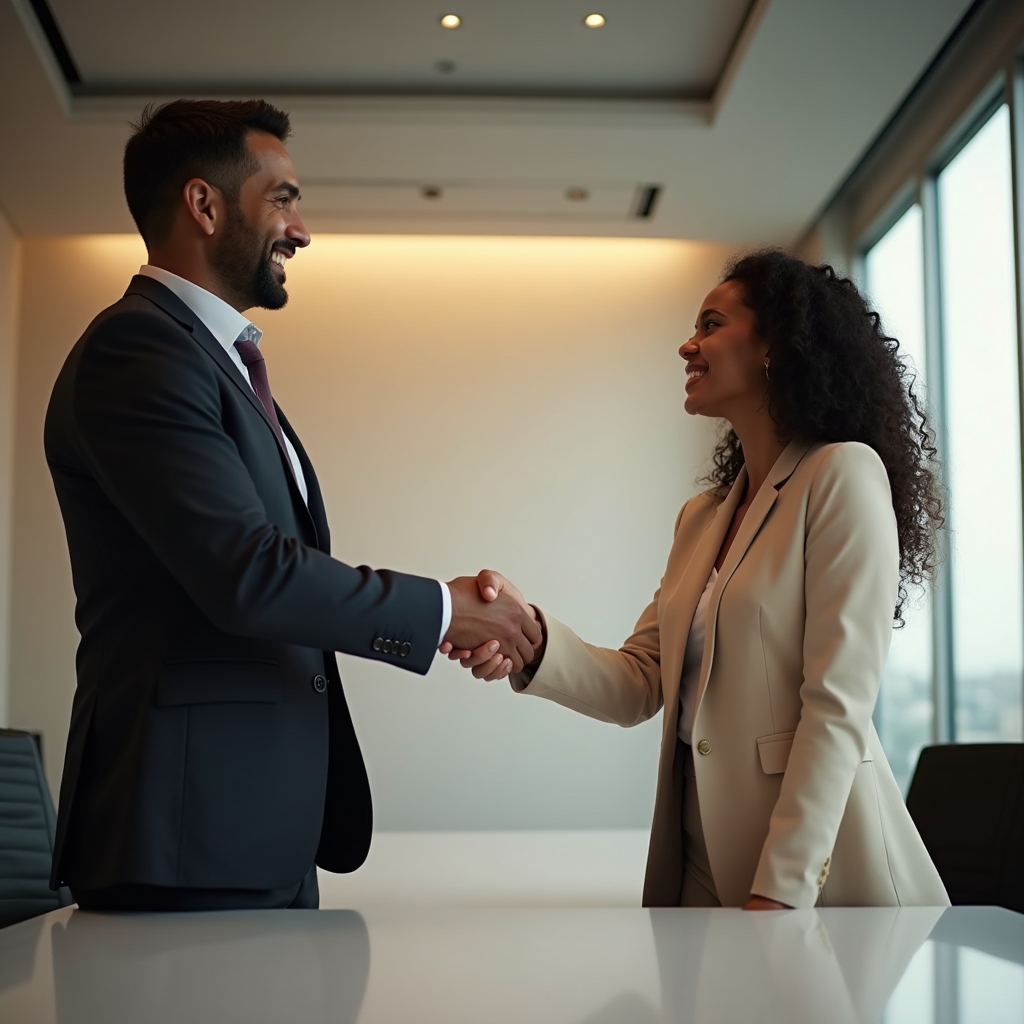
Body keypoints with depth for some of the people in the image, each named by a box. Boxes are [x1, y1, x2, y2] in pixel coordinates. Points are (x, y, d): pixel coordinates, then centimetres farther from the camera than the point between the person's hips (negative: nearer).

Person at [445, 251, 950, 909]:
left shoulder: (843, 475, -10)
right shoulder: (701, 517, 14)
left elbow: (839, 706, -17)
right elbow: (640, 685, 5)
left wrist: (779, 890, -22)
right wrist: (528, 637, -14)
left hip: (817, 873, -7)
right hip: (701, 865, 7)